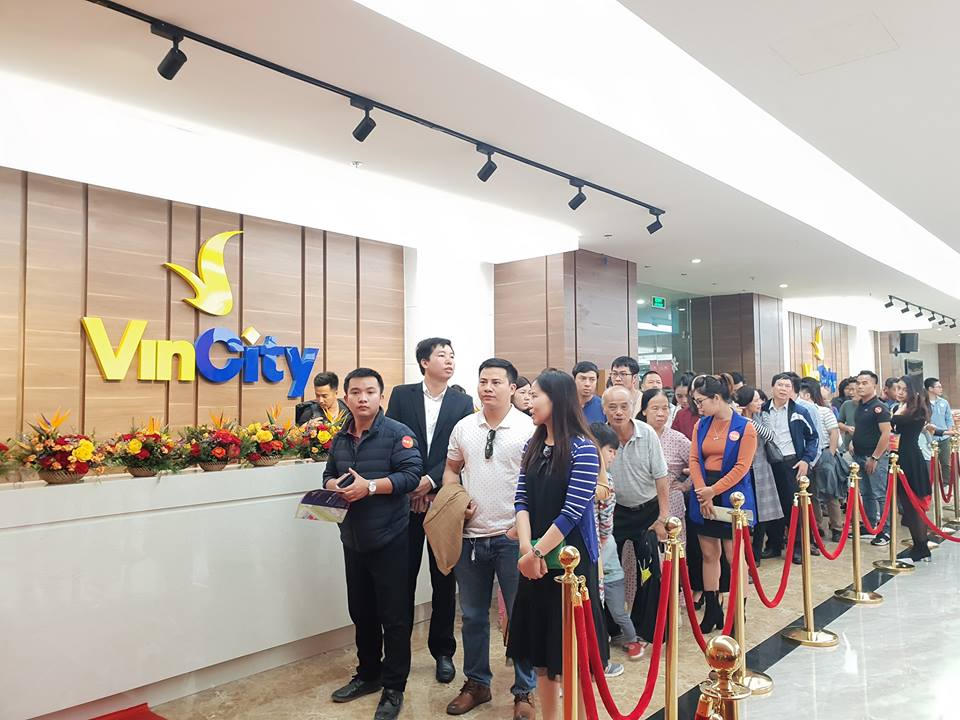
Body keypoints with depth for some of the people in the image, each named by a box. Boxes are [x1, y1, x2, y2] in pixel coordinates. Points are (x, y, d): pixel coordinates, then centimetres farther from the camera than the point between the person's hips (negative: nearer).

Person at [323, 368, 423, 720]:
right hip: (353, 539, 6)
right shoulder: (340, 438, 10)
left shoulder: (398, 433, -10)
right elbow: (329, 475, 16)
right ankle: (368, 674, 36)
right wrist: (333, 485, -7)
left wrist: (370, 486, -25)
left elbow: (411, 474, -18)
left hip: (389, 539, -6)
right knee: (361, 612, 19)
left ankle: (394, 688, 16)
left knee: (393, 615, 3)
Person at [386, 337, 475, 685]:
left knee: (444, 581, 9)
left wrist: (431, 481, -14)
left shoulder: (463, 402, 4)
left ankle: (443, 652, 24)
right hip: (405, 499, 0)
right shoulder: (402, 395, 3)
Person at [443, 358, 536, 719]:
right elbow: (451, 469, 16)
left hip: (513, 536, -4)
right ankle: (476, 683, 33)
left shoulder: (529, 428, -8)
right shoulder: (463, 427, 5)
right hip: (470, 535, 4)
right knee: (472, 615, 16)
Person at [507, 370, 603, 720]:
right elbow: (522, 501, 2)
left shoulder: (582, 449, -12)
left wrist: (538, 553, -15)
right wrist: (527, 549, -12)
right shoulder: (532, 446, 7)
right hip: (536, 562, 6)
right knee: (542, 650, 15)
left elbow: (572, 511, -17)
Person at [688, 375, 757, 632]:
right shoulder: (701, 425, 6)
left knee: (734, 557, 2)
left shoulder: (745, 427, -8)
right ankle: (712, 611, 22)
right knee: (709, 554, 11)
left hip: (732, 497, -4)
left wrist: (713, 491, -16)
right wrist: (702, 494, -11)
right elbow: (694, 460, 1)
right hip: (703, 496, 5)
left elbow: (741, 467, -12)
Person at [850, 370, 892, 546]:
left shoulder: (879, 407, -12)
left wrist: (874, 457, -18)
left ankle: (886, 531, 4)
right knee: (866, 494, 14)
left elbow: (886, 434, -18)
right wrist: (853, 441, 10)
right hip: (859, 456, 8)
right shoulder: (859, 406, 11)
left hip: (875, 457, -8)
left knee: (880, 495, -3)